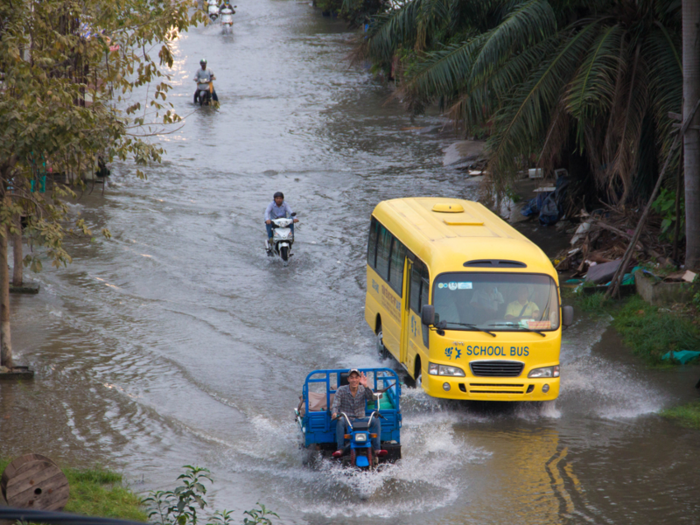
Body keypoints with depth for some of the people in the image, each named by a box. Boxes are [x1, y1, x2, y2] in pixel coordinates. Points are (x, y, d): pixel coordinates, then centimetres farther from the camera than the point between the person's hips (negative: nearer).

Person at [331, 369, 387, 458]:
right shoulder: (341, 390, 0)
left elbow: (371, 398, -17)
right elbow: (335, 405, -10)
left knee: (375, 420, -24)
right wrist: (334, 413, -33)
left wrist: (366, 386, -33)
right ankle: (340, 449, -37)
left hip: (361, 420, 2)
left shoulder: (363, 390, 3)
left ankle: (376, 449, -25)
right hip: (347, 420, -2)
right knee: (340, 421, -36)